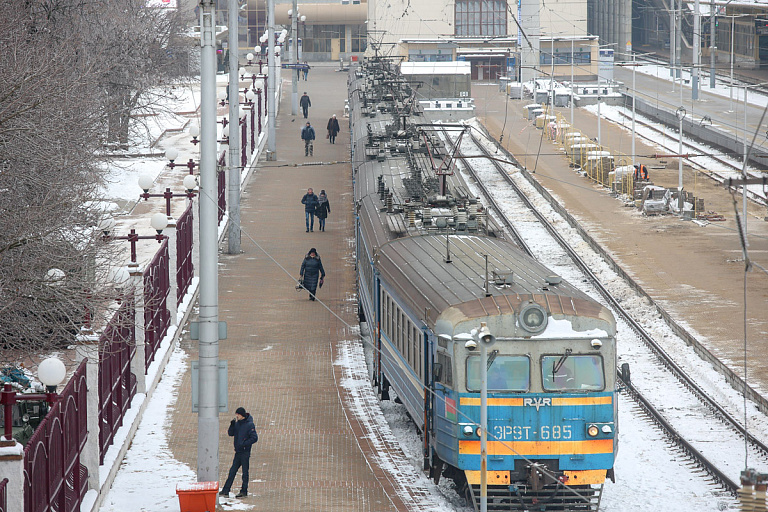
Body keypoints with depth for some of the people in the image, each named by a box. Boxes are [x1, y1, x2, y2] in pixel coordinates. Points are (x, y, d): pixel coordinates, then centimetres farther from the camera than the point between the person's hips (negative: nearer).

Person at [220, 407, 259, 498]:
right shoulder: (237, 423, 9)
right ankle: (226, 490, 10)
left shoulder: (249, 425, -11)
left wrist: (244, 444, -18)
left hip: (245, 452, -7)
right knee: (232, 471, 8)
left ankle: (244, 491, 6)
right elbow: (231, 434, 9)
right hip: (238, 452, 7)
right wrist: (232, 426, -8)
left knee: (245, 472, 0)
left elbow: (254, 438, -13)